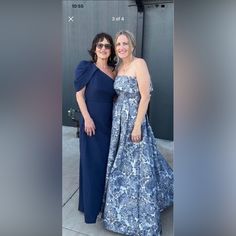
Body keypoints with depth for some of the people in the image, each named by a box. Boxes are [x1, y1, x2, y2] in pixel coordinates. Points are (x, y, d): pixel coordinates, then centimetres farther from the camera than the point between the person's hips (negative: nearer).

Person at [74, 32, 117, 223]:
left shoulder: (114, 71, 9)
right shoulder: (87, 67, -4)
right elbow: (79, 94, -7)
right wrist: (87, 118, -15)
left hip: (109, 122, 5)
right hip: (92, 121, -5)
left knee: (108, 161, 13)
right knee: (92, 162, 4)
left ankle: (105, 201, 35)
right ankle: (91, 205, 24)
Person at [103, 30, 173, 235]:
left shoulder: (139, 63, -12)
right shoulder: (119, 67, 11)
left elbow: (145, 96, -17)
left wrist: (137, 125, -20)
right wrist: (117, 117, 10)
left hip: (133, 120, -8)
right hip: (119, 120, 8)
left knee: (136, 165, 3)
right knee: (121, 163, 18)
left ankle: (143, 219, 25)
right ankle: (124, 207, 42)